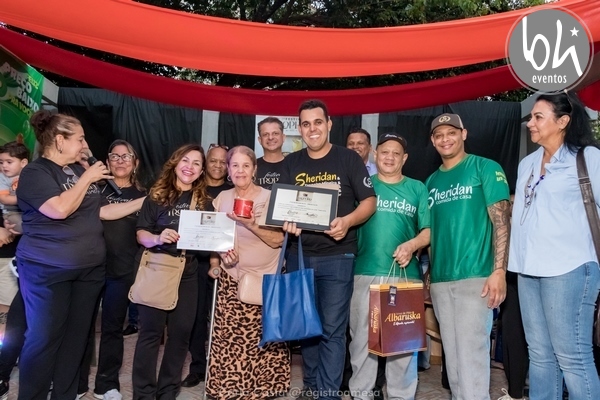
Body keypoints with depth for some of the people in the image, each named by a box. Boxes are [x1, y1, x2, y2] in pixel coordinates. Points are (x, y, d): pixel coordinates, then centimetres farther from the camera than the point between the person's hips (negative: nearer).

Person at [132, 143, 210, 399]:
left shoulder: (203, 201, 6)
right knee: (151, 331, 2)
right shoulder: (157, 195, -2)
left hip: (187, 273, 3)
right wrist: (157, 238, -24)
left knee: (181, 331, 7)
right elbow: (141, 233, -4)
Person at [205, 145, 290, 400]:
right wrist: (219, 255, -4)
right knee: (229, 340, -1)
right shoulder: (221, 199, 7)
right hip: (231, 280, 3)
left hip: (267, 281, -3)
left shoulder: (269, 198, -5)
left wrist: (250, 223, -22)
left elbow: (278, 239, -11)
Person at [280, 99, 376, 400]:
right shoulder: (291, 163, 7)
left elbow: (369, 202, -3)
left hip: (337, 256, -4)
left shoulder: (348, 159, -2)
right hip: (299, 255, 4)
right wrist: (287, 221, -16)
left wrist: (347, 221, -21)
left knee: (332, 329, -2)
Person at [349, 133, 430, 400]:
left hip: (405, 273, 0)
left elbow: (429, 230, 4)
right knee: (362, 337, 7)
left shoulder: (417, 188, 9)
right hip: (365, 273, 0)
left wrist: (412, 244, -13)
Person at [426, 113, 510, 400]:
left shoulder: (485, 168, 0)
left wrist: (499, 270, -16)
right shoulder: (431, 181, 15)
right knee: (452, 353, 12)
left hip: (475, 275, -5)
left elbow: (501, 219, -7)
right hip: (440, 279, 5)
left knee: (472, 353, -5)